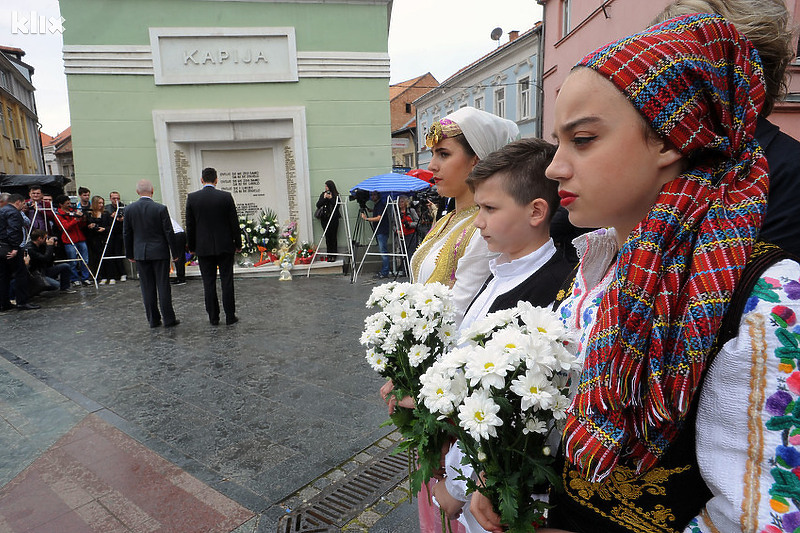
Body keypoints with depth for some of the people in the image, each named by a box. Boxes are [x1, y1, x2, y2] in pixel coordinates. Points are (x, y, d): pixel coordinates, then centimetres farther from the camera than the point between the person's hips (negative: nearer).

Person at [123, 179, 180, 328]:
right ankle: (168, 319, 5)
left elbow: (126, 234, 5)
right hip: (160, 252, -3)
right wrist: (175, 252, 0)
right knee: (163, 286, 2)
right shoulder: (161, 208, -10)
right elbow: (168, 232, -8)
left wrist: (129, 254, 15)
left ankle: (153, 319, 14)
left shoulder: (129, 209, 0)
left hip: (140, 253, 3)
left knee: (147, 288, 9)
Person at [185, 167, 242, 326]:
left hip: (203, 247, 1)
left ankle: (213, 317, 14)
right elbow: (234, 223, -3)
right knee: (227, 281, 5)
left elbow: (190, 225, 1)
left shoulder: (192, 198, -4)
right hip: (225, 246, -1)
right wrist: (238, 244, 6)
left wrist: (191, 246, 10)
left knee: (208, 283, 8)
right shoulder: (226, 196, -7)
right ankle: (230, 316, 9)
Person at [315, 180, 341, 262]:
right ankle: (329, 255, 9)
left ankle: (333, 255, 6)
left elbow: (337, 205, -9)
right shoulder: (323, 194, 9)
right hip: (325, 219, 3)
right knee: (327, 237, 2)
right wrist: (324, 198, -8)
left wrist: (330, 198, -14)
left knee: (333, 237, -1)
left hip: (334, 218, -2)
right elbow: (318, 205, 2)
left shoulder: (336, 195, 1)